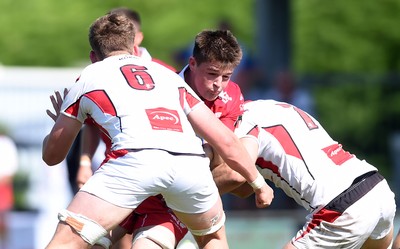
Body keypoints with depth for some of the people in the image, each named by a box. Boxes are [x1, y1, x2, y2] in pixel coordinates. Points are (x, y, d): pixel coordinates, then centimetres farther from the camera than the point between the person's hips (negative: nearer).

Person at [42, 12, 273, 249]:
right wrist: (259, 183, 43)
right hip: (192, 164, 3)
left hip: (136, 158, -3)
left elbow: (52, 155, 36)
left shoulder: (88, 77, 28)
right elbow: (226, 140, 29)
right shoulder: (168, 74, 35)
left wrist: (64, 121, 57)